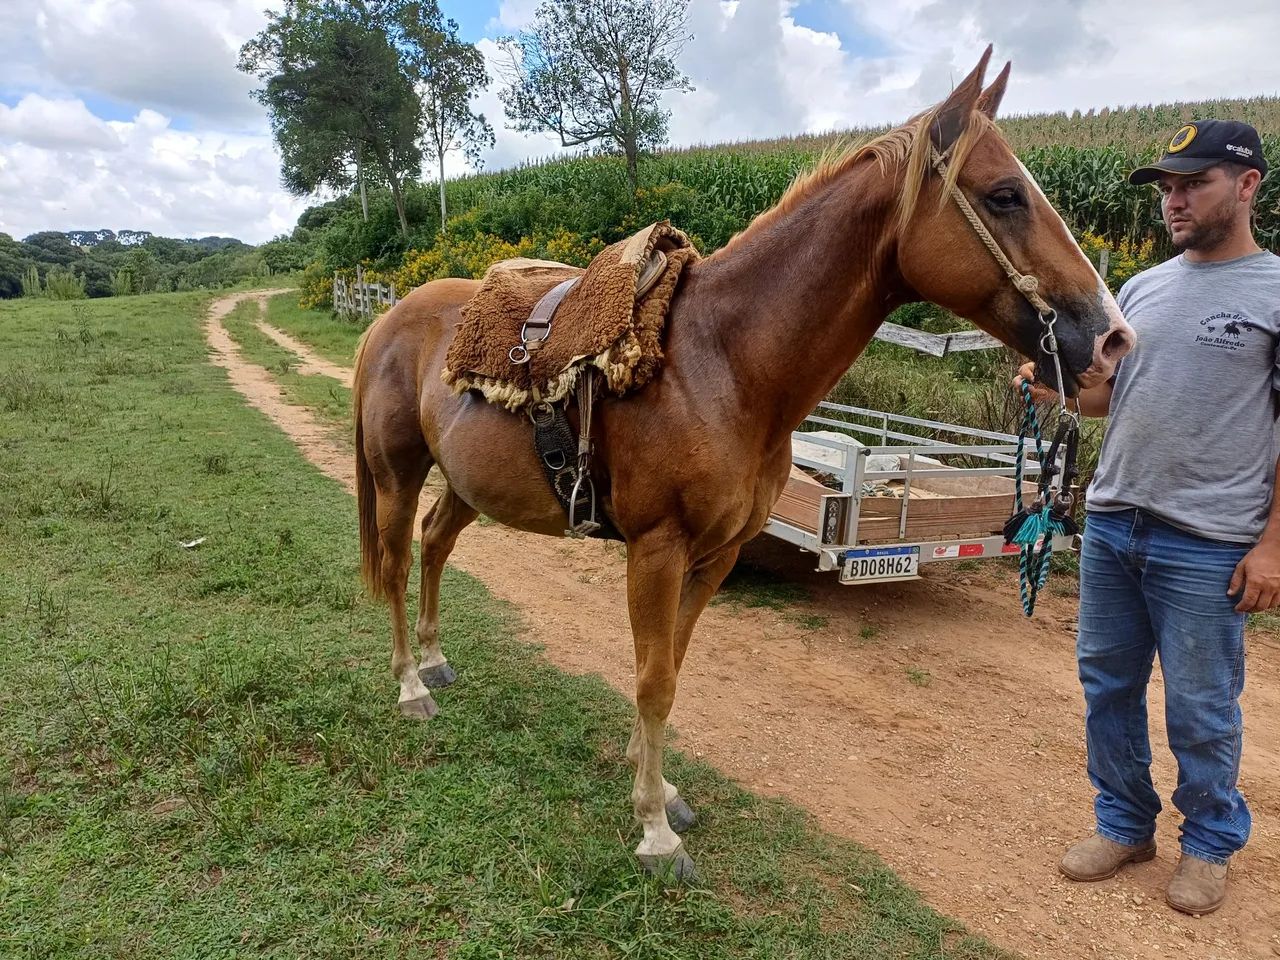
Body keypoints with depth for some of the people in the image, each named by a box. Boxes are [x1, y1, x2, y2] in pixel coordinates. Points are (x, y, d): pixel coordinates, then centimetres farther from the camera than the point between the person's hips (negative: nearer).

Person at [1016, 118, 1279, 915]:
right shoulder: (1143, 288, 9)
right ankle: (1126, 825, 33)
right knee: (1108, 685, 14)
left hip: (1207, 544, -5)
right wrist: (1056, 385, -5)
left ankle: (1211, 843, 31)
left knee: (1200, 709, 8)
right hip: (1111, 525, 6)